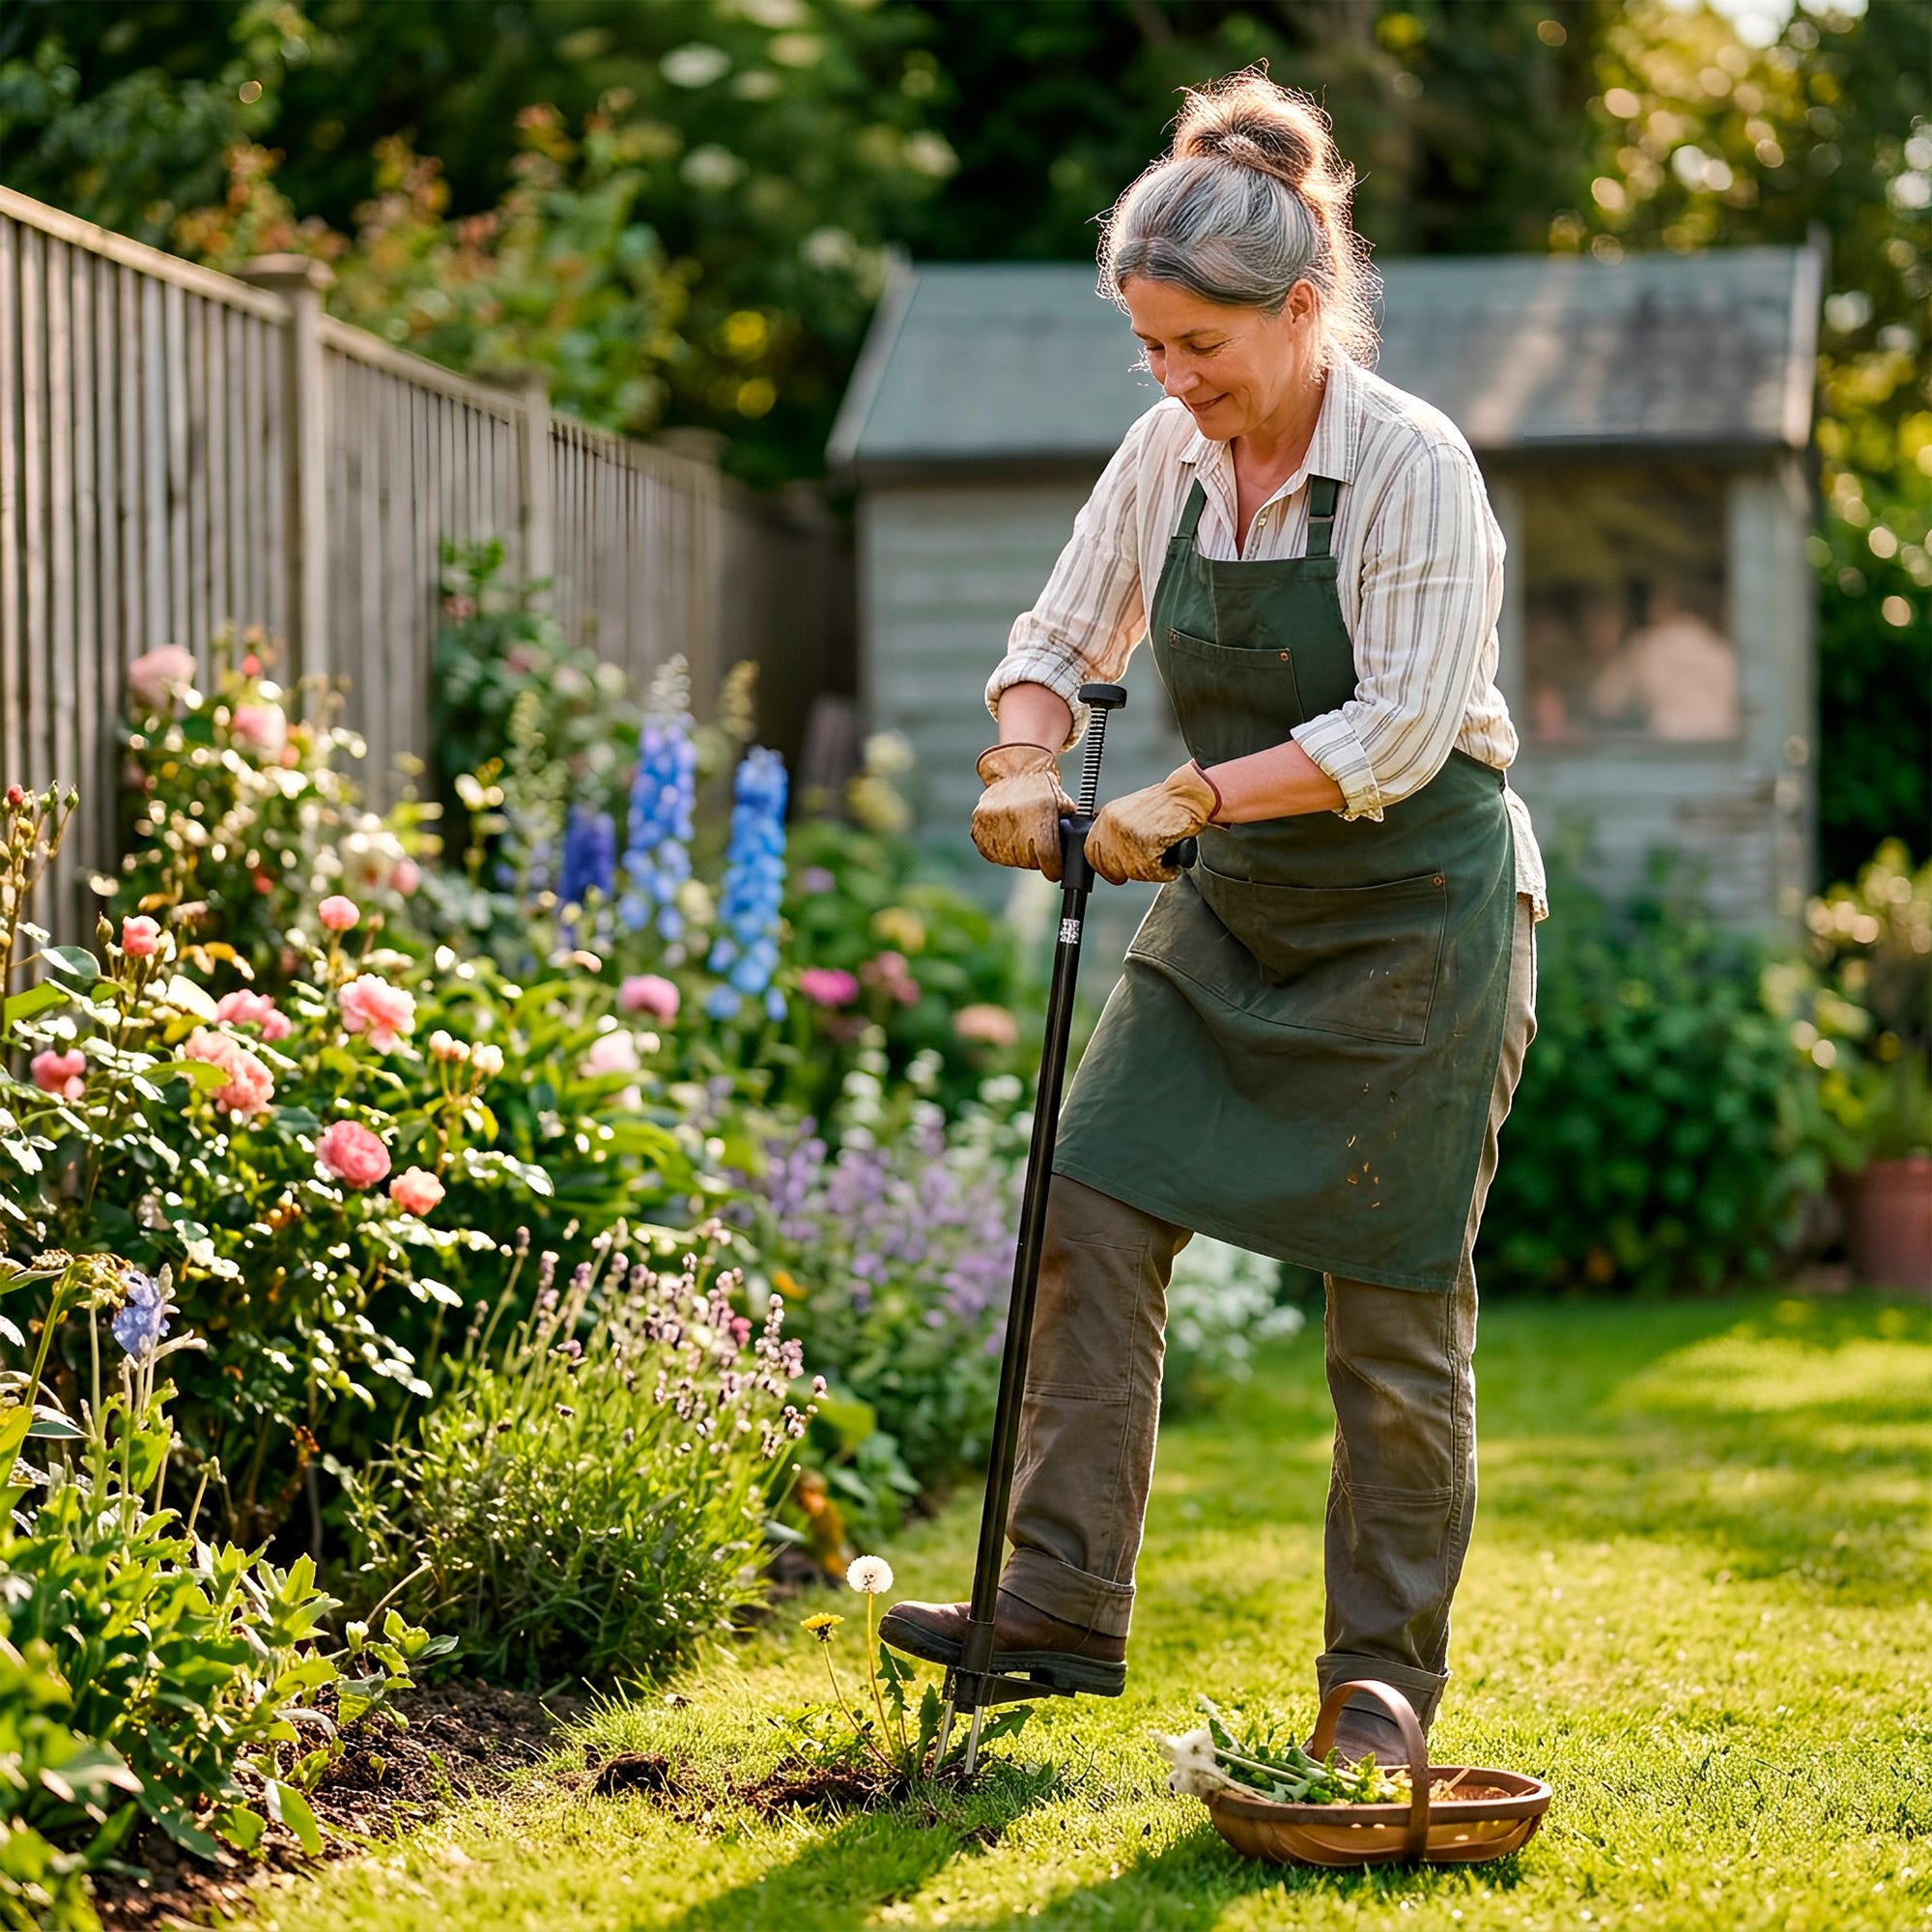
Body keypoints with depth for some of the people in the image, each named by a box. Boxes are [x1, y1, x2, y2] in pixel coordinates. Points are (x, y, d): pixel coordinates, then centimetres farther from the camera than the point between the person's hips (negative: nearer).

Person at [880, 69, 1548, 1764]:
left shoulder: (1410, 464, -18)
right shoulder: (1172, 454, 1)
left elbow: (1402, 730, -23)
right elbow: (1065, 635, 9)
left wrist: (1192, 796, -28)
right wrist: (1028, 759, -12)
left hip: (1417, 919, -6)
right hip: (1234, 915, 6)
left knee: (1396, 1310, -1)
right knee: (1096, 1214, -5)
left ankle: (1386, 1680, 11)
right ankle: (1062, 1610, 0)